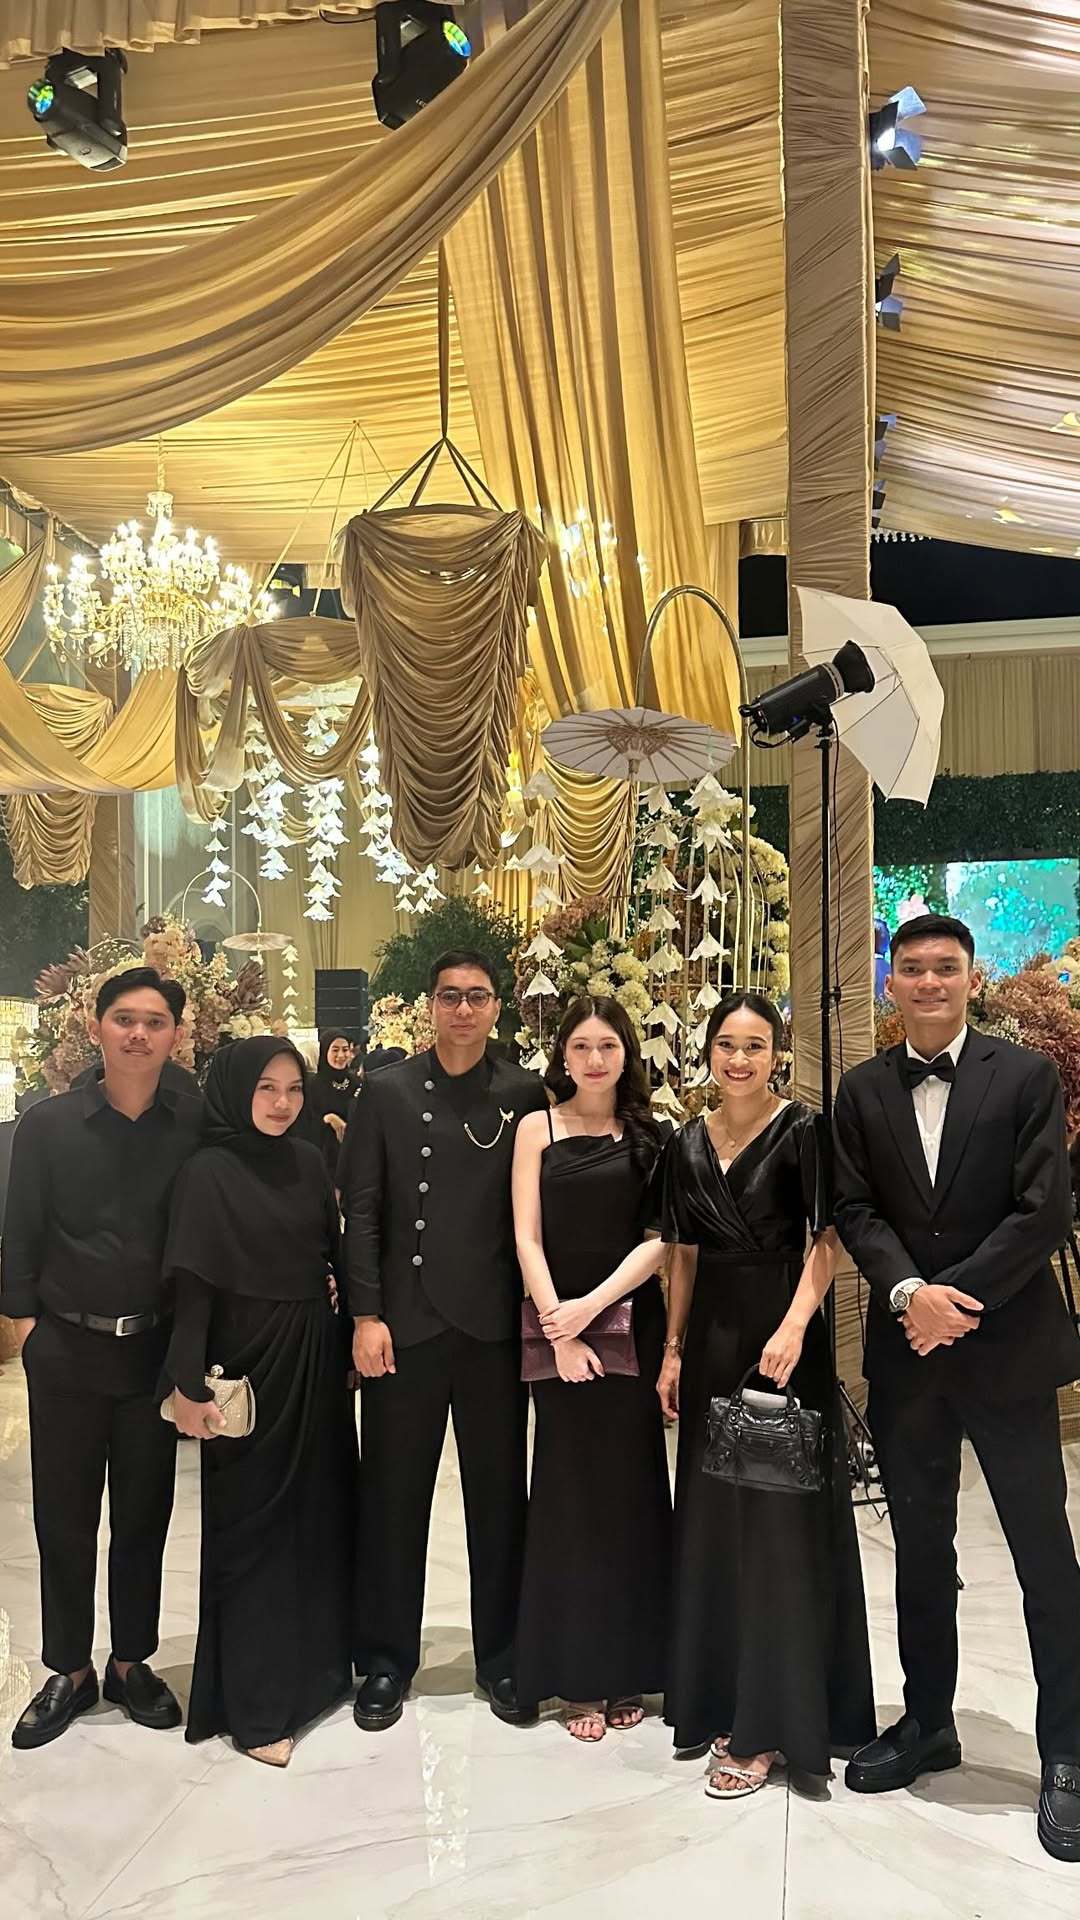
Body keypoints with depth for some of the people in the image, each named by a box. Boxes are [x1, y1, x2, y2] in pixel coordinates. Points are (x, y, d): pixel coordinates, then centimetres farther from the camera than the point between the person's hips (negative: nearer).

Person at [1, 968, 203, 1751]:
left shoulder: (197, 1124, -6)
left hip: (156, 1350, 0)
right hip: (67, 1350, 0)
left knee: (144, 1515, 13)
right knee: (64, 1517, 11)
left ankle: (132, 1662, 31)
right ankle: (69, 1671, 29)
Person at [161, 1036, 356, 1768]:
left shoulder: (309, 1161, 4)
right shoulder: (208, 1172, -12)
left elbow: (335, 1249, 9)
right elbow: (193, 1287, -13)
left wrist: (354, 1334, 7)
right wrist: (190, 1385, -16)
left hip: (317, 1359, 5)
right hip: (250, 1364, -5)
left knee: (320, 1508, 14)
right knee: (251, 1521, 4)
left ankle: (315, 1666, 32)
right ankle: (254, 1702, 16)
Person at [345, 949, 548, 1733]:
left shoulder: (525, 1094, 2)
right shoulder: (387, 1091, 3)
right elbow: (363, 1210, 1)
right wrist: (367, 1315, -5)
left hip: (495, 1324, 0)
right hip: (406, 1321, 0)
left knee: (499, 1495, 10)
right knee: (394, 1496, 9)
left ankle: (501, 1656, 27)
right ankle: (388, 1660, 25)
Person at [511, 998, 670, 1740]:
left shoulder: (650, 1135, 4)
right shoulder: (537, 1128, 2)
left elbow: (660, 1237, -3)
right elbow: (527, 1238, -3)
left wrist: (593, 1305, -13)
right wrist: (559, 1328, -12)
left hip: (632, 1326, 1)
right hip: (560, 1327, -1)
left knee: (631, 1494, 7)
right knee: (569, 1496, 5)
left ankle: (628, 1670, 21)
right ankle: (577, 1676, 17)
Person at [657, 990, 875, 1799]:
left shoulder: (803, 1130, -7)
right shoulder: (688, 1143, 8)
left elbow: (826, 1240, -13)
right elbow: (685, 1254, 12)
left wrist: (794, 1326, -26)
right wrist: (675, 1351, 10)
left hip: (781, 1340, -5)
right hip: (711, 1343, 6)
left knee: (780, 1520, 1)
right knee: (714, 1519, 13)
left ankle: (773, 1718, 12)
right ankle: (722, 1695, 27)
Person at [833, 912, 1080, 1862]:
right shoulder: (863, 1090, 5)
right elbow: (856, 1210, 1)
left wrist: (954, 1299, -14)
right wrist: (909, 1292, -16)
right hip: (905, 1354, 3)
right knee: (920, 1551, 16)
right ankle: (928, 1722, 32)